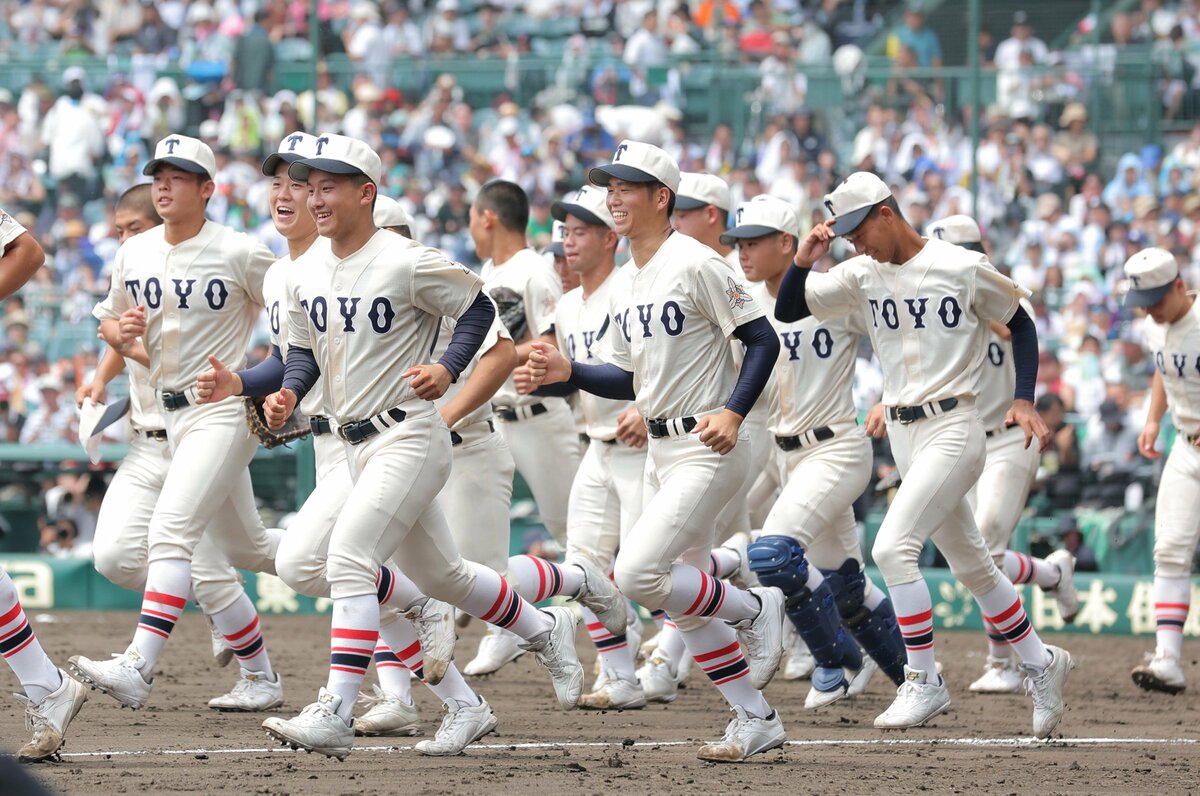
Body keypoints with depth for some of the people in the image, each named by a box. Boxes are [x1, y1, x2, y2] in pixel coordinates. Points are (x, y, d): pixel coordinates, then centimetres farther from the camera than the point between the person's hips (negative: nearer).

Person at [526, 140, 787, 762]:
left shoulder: (694, 264, -13)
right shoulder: (627, 287, 13)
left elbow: (762, 339, -13)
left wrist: (732, 412, -22)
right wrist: (568, 373, 3)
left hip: (708, 448, -9)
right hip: (660, 448, 9)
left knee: (636, 575, -19)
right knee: (683, 597, 10)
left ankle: (753, 609, 3)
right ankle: (755, 720, 19)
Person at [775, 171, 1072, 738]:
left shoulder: (963, 268, -9)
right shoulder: (862, 276, 5)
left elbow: (1021, 325, 2)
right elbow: (788, 311, 4)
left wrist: (1023, 401, -8)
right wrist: (804, 262, -14)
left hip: (952, 429, -7)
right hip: (901, 432, 7)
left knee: (893, 547, -20)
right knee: (970, 565, 14)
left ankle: (924, 683, -12)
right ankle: (1040, 664, 30)